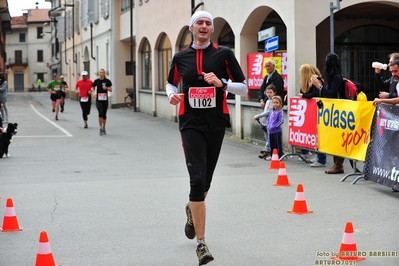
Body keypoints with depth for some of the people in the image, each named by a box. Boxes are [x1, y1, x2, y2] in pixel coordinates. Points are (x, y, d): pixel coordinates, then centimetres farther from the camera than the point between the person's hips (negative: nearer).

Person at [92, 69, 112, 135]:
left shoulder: (107, 81, -2)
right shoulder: (96, 81, 1)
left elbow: (111, 89, 3)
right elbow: (93, 87, 19)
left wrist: (106, 88, -16)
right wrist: (95, 93, 4)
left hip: (105, 100, 1)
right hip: (98, 100, -1)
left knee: (104, 114, 8)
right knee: (100, 113, -18)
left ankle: (104, 128, 25)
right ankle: (101, 128, -9)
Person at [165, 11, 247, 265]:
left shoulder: (224, 54, 0)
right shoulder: (181, 57, 5)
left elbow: (243, 87, 0)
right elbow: (171, 83, 21)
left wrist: (222, 83, -17)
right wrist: (172, 95, -1)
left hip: (216, 124, 1)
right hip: (191, 124, -1)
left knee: (205, 181, 13)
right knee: (197, 180, -15)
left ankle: (192, 210, 50)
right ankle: (201, 243, -10)